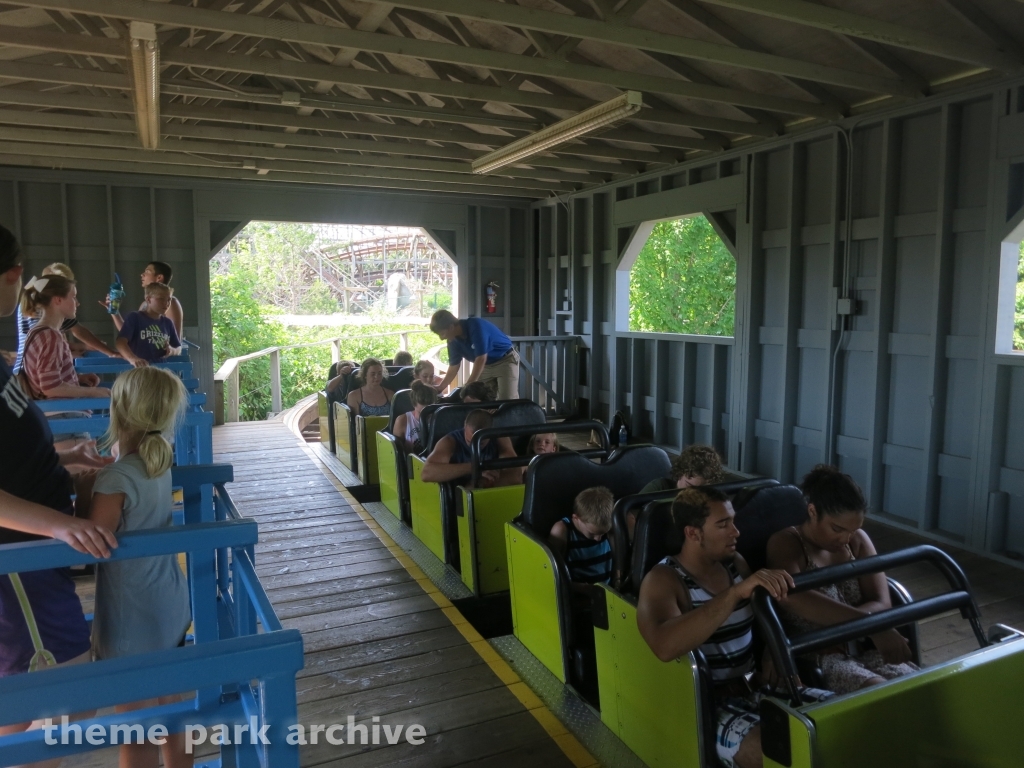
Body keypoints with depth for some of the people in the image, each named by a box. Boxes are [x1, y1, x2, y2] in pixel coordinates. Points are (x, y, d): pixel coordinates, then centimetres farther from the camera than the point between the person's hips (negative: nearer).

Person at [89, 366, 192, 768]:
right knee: (170, 704, 21)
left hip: (131, 620, -7)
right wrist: (95, 474, 1)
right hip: (170, 605, 7)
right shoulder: (160, 462, -1)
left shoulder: (114, 480, -23)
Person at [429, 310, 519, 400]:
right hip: (486, 365, 7)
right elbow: (453, 368, 0)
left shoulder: (475, 326, -30)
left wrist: (468, 386, -27)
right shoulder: (453, 340, -8)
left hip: (506, 360, -7)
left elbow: (481, 359, -30)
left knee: (507, 401, -15)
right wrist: (439, 389, -9)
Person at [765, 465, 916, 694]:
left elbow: (882, 605, -4)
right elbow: (798, 600, -30)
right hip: (813, 657, -6)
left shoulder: (858, 540, 8)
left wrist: (833, 623, -23)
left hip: (861, 649, 6)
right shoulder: (784, 543, -10)